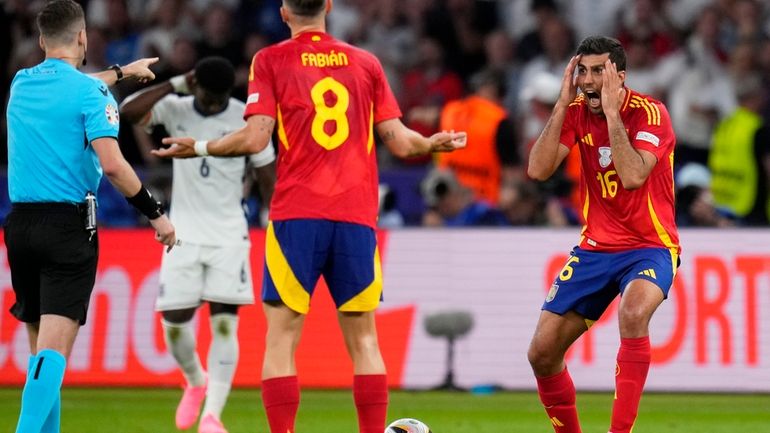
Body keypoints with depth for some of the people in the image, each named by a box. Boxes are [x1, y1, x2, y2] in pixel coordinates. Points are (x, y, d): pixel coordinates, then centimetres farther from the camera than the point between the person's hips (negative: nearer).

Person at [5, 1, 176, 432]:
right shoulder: (91, 92, -8)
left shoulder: (21, 85, 12)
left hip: (20, 223, 6)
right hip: (69, 224, -6)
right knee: (55, 349, -12)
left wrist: (121, 71, 49)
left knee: (41, 346, 14)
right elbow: (111, 164, -17)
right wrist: (156, 214, -7)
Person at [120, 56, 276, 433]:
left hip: (228, 235, -1)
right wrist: (176, 85, -19)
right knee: (174, 323, -3)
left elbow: (267, 179, 2)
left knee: (224, 323, -11)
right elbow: (128, 112, -20)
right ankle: (195, 382, 27)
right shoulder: (176, 109, -2)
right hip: (184, 232, 1)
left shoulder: (248, 119, -4)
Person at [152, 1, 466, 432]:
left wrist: (198, 148, 8)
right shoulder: (365, 63, 12)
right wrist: (432, 144, 30)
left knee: (281, 337, 0)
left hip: (297, 216, -2)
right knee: (363, 338, 8)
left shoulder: (271, 61, 3)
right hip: (357, 217, 2)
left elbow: (255, 138, -7)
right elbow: (399, 140, 10)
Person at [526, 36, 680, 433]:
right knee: (542, 354, -1)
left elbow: (633, 176, -29)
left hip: (650, 247, -5)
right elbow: (538, 170, -12)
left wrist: (611, 111, -27)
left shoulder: (649, 113, -14)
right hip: (595, 247, 5)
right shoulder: (576, 112, 0)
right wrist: (562, 104, -15)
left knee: (633, 311, -38)